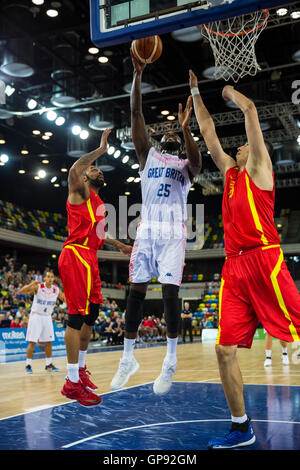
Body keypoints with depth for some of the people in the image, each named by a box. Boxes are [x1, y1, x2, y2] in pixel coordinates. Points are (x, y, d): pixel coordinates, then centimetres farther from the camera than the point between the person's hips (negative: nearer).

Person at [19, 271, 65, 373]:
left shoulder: (56, 290, -4)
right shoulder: (38, 286, -15)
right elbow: (21, 292, -25)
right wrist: (31, 284, -41)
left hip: (47, 317, 4)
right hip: (36, 316, -4)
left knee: (49, 342, 7)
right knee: (32, 342, -6)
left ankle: (49, 364, 18)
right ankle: (28, 365, 2)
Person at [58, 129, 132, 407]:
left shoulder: (99, 204, 26)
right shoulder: (80, 192, 0)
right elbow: (74, 169, -23)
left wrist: (119, 246, 34)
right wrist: (101, 149, -15)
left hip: (89, 259, 10)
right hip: (76, 255, -10)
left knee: (91, 314, 14)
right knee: (78, 316, -11)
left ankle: (80, 369, 29)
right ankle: (72, 383, -9)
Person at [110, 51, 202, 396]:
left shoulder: (185, 164, 13)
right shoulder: (148, 156, 18)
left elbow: (196, 161, -15)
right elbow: (136, 115, 9)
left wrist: (186, 129, -29)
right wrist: (137, 74, 1)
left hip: (173, 231, -2)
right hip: (147, 228, 3)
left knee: (169, 291, -10)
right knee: (136, 289, -1)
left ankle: (171, 361, -1)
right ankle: (128, 359, 7)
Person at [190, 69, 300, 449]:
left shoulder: (259, 167, 8)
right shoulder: (230, 171, 25)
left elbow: (250, 108, 3)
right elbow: (207, 131, 30)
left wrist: (229, 91, 20)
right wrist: (196, 91, 34)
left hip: (263, 261, -7)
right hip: (233, 266, 7)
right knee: (225, 349, 3)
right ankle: (241, 428, 14)